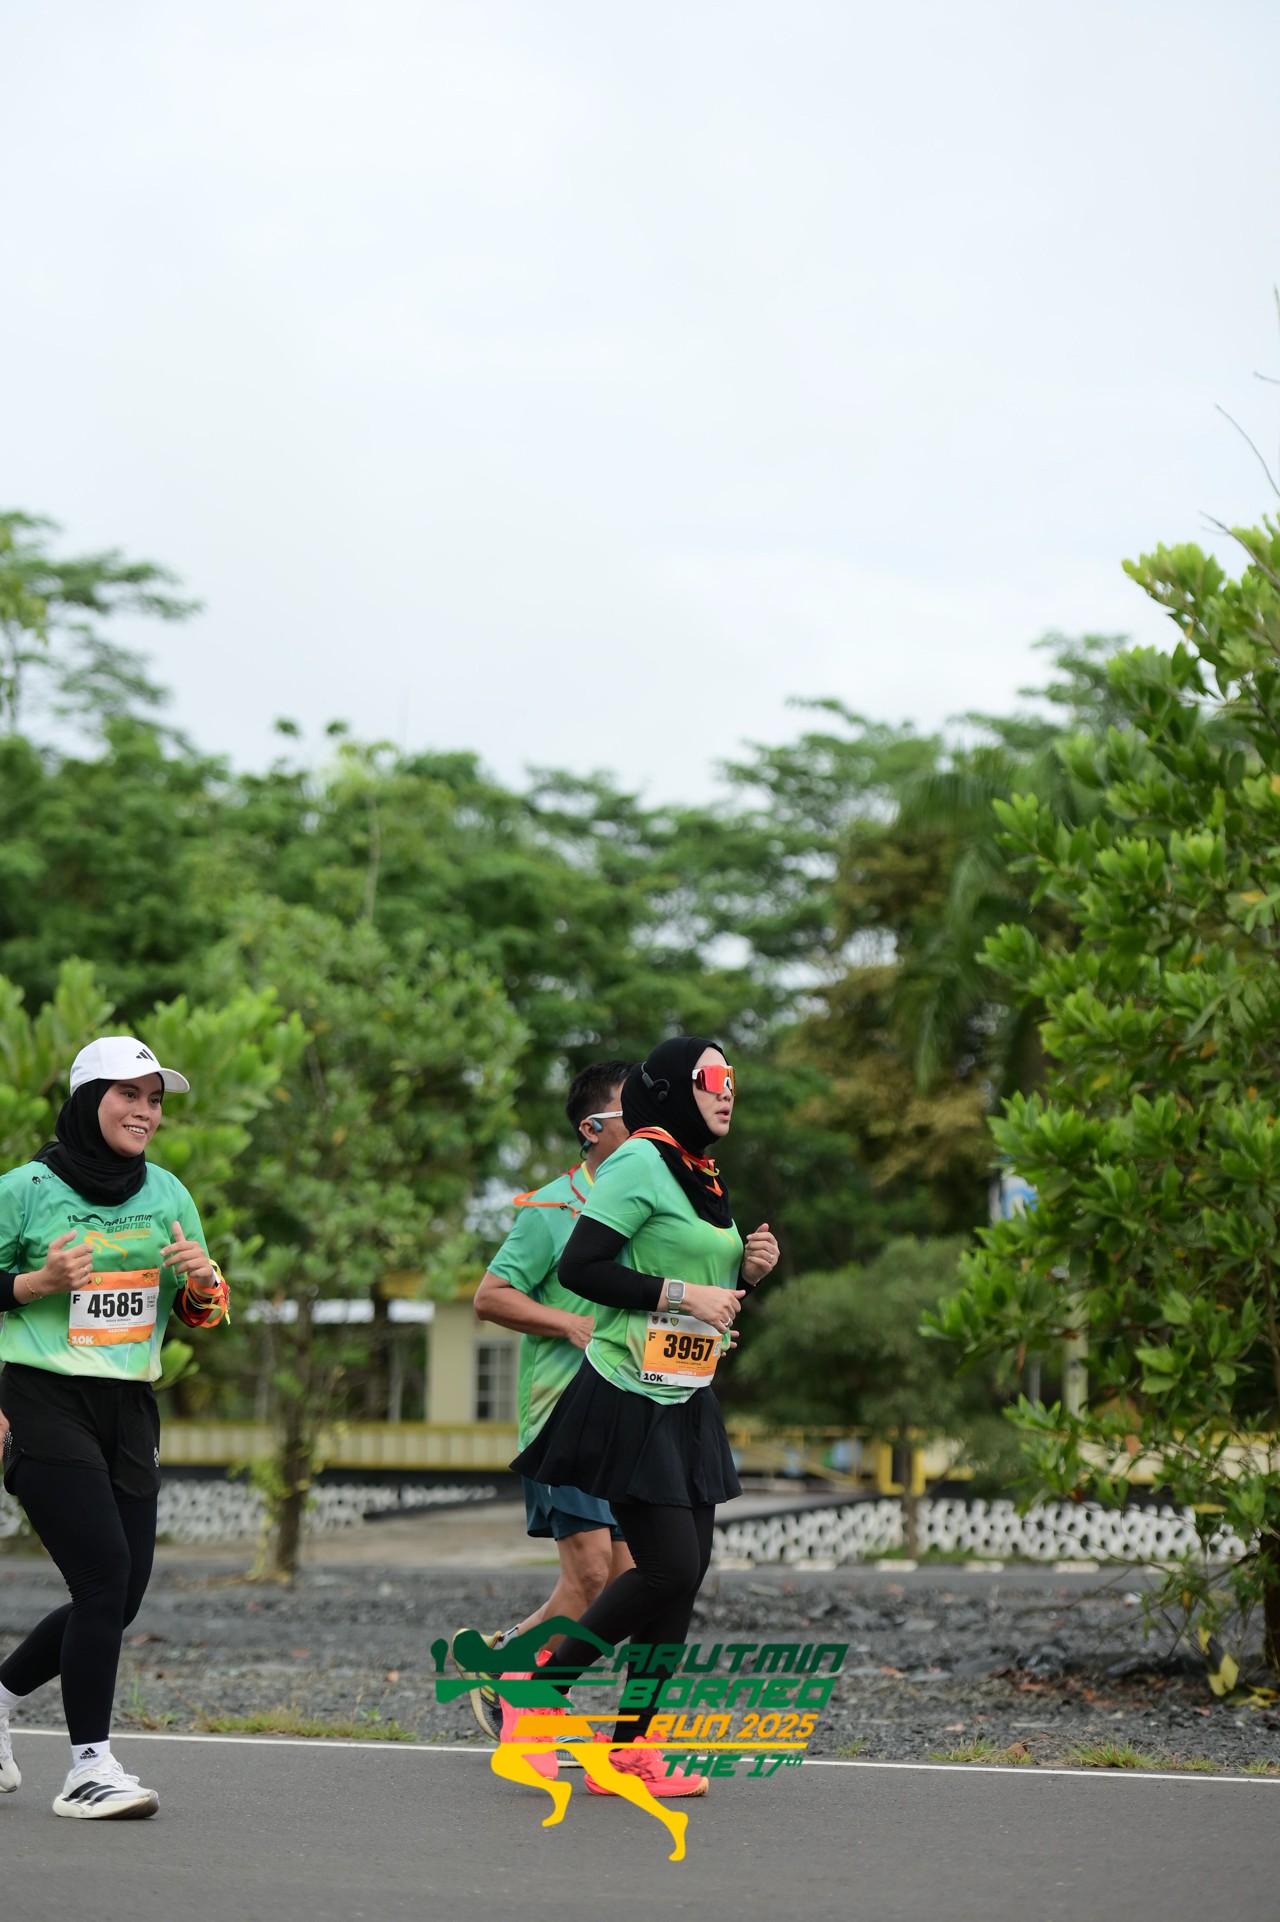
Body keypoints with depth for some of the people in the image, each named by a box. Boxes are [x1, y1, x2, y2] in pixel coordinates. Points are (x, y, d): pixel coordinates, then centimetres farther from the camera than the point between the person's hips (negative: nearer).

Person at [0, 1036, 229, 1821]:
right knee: (106, 1575, -16)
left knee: (121, 1597, 4)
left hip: (131, 1411, 6)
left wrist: (201, 1280, -6)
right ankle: (89, 1769, -8)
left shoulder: (167, 1194, 11)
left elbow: (206, 1312, 16)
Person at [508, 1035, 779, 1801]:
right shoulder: (640, 1162, -11)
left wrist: (746, 1270, 5)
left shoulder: (705, 1179, 16)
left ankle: (629, 1748, 12)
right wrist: (683, 1293, -19)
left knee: (688, 1573, 5)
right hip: (629, 1400, -9)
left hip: (689, 1406, 9)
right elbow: (578, 1269, -18)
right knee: (670, 1569, -13)